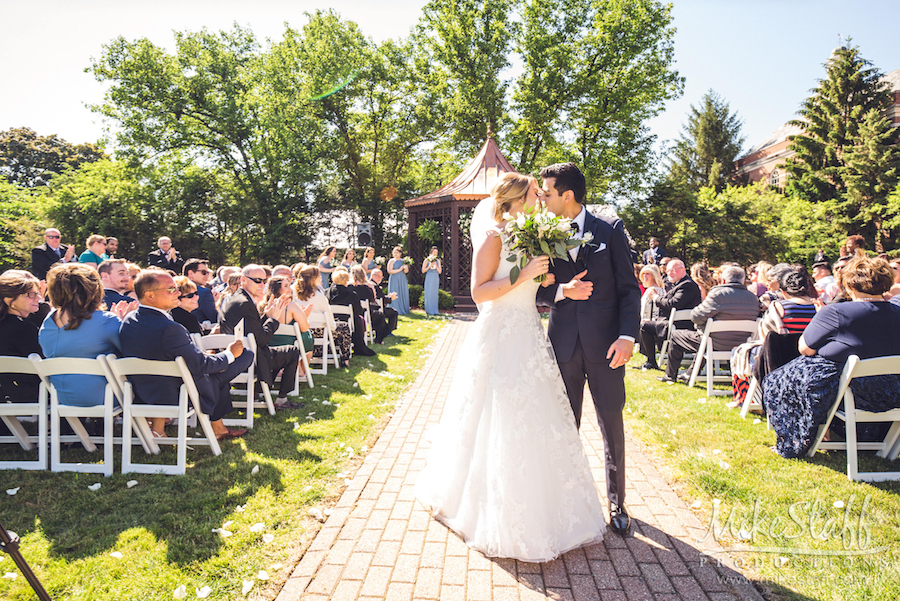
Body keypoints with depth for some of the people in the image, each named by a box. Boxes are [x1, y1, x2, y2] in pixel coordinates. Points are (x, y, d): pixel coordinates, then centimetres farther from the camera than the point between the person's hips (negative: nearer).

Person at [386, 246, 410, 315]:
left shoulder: (403, 261, 11)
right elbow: (389, 271, -12)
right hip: (394, 280, -5)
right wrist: (399, 269, -14)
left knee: (403, 294, 3)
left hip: (402, 280, 5)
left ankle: (403, 309, 10)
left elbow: (406, 272, 13)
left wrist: (406, 268, -11)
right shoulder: (391, 261, -2)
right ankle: (395, 310, -3)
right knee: (395, 295, -6)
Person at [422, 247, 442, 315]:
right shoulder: (427, 260, 1)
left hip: (436, 279, 3)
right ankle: (429, 310, 0)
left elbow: (439, 272, 6)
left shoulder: (438, 260, 9)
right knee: (428, 293, -5)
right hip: (429, 278, -3)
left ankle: (434, 310, 6)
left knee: (435, 294, 3)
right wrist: (429, 266, -13)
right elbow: (423, 271, -1)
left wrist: (436, 266, -10)